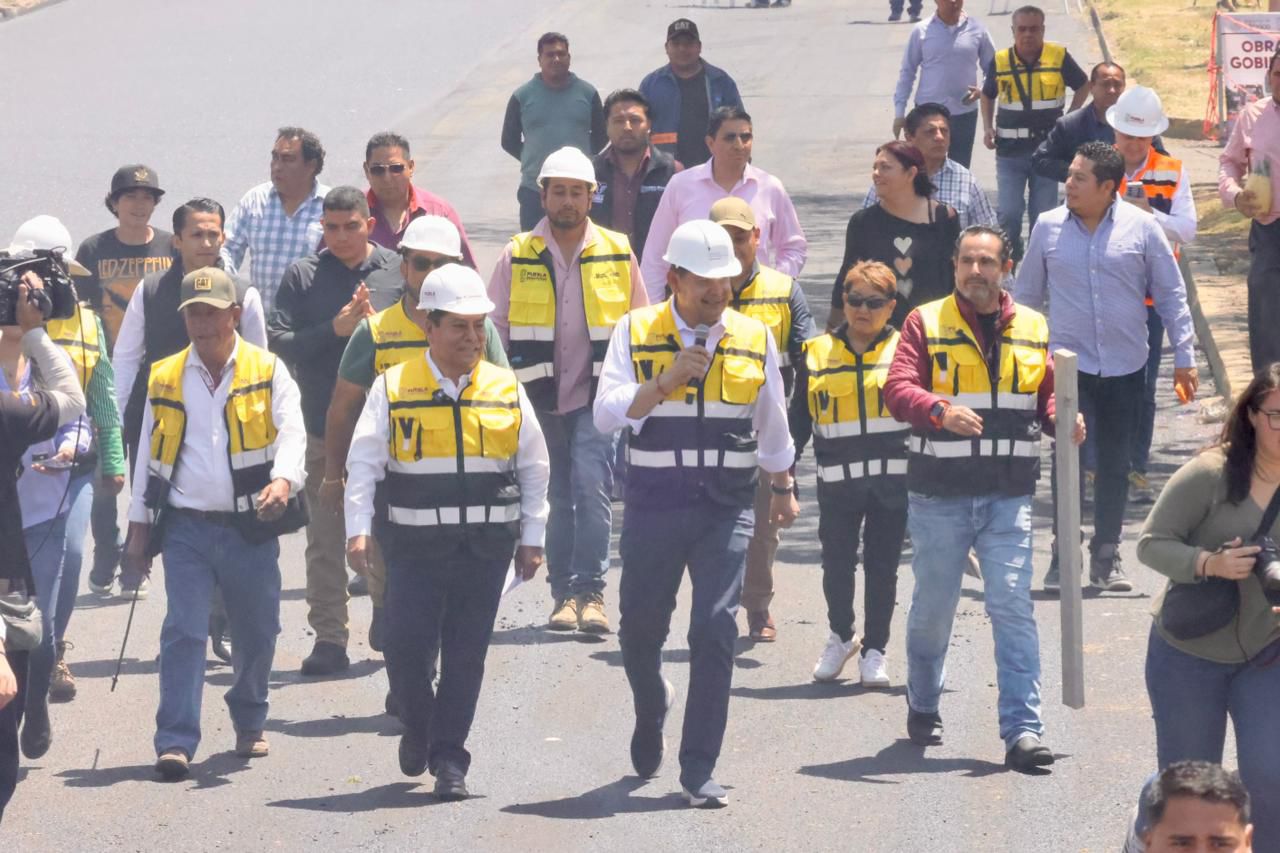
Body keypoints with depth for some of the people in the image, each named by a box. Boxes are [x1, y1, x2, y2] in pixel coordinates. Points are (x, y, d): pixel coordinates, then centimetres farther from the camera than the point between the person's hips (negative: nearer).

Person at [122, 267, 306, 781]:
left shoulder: (268, 372, 2)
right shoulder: (164, 379, 9)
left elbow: (291, 432, -11)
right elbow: (148, 455, 14)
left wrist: (283, 479, -32)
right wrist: (139, 525, 10)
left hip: (251, 527, 0)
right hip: (186, 526, 0)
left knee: (257, 633, 10)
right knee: (183, 631, -10)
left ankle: (249, 723, 33)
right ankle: (176, 741, -12)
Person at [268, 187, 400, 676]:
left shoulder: (396, 270, 5)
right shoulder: (302, 277, 5)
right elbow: (278, 342, -2)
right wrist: (334, 329, -13)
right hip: (324, 427, 0)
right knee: (326, 540, 0)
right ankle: (329, 638, 4)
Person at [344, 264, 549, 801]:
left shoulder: (506, 391, 7)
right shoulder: (393, 390, 0)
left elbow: (534, 469, 13)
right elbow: (364, 463, -2)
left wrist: (532, 539, 10)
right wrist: (357, 530, -12)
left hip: (486, 547, 2)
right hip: (414, 544, -2)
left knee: (466, 655, 2)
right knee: (406, 649, -5)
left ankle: (449, 757, 11)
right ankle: (419, 731, 23)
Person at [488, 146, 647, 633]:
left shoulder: (618, 254, 5)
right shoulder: (517, 257, 4)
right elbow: (494, 326, 9)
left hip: (597, 397, -1)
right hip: (539, 398, 1)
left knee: (593, 490, -14)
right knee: (555, 497, 4)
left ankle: (589, 592, -14)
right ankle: (564, 593, 11)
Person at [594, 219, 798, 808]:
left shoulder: (755, 340, 6)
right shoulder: (637, 333, 0)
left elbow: (772, 425, 20)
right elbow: (607, 414, -8)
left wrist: (783, 488, 27)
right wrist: (666, 381, -19)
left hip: (727, 509, 0)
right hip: (653, 507, 0)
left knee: (716, 632, -10)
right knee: (640, 628, 9)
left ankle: (699, 770, -5)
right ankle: (651, 709, 43)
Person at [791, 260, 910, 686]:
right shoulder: (817, 353, 8)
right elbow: (798, 419, 13)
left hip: (893, 479, -1)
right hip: (837, 480, 1)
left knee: (882, 566, 2)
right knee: (836, 563, 2)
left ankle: (874, 651, 15)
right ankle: (841, 636, 27)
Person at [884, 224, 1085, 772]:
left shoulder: (1032, 329, 10)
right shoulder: (926, 324, 0)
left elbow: (1047, 396, 14)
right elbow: (898, 388, -11)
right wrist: (939, 410, -31)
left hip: (1008, 498, 1)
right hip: (939, 496, -1)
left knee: (1013, 607, -8)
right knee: (933, 608, 10)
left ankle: (1023, 730, -11)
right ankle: (922, 707, 34)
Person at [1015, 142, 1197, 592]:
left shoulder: (1141, 228, -2)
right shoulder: (1049, 227, 2)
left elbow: (1171, 295, 4)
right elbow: (1027, 294, 11)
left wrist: (1184, 357, 1)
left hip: (1125, 367, 0)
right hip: (1068, 364, 0)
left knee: (1116, 463, 7)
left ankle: (1106, 557, 17)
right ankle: (1063, 553, 2)